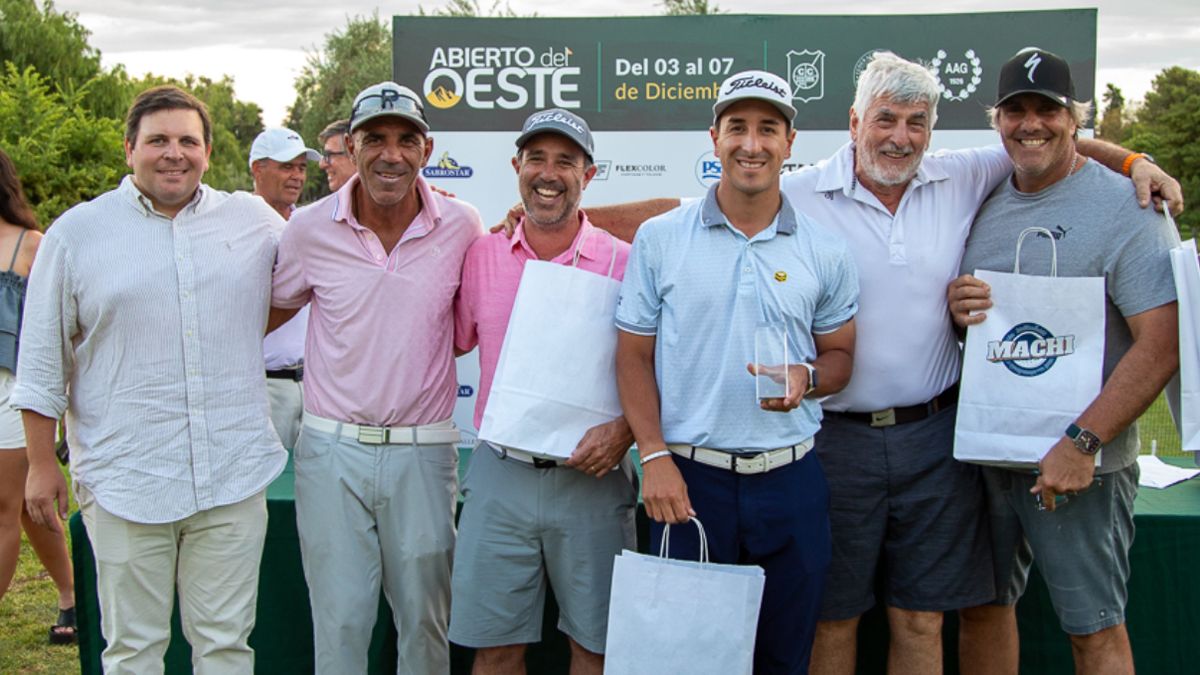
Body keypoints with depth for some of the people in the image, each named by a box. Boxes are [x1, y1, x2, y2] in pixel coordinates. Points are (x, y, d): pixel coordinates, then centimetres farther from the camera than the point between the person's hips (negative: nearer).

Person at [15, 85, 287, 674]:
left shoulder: (254, 220, 8)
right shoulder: (77, 233, 3)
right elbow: (42, 360, 5)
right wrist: (42, 463, 4)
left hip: (234, 476, 2)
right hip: (125, 481, -1)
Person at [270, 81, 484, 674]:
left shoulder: (462, 227, -3)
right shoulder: (309, 229, -3)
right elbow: (270, 311, 13)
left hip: (423, 452, 0)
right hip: (331, 448, 0)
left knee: (425, 622, 12)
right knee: (339, 622, 7)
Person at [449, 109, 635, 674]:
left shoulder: (623, 262, -3)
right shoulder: (481, 255, 5)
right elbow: (453, 341, 19)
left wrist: (624, 430, -16)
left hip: (590, 479, -2)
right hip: (500, 474, 2)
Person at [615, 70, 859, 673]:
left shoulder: (826, 252, 4)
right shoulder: (660, 239, 0)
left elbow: (840, 356, 12)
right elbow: (634, 354, 2)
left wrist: (806, 378, -12)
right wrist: (655, 458, -9)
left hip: (790, 481, 2)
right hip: (688, 477, -1)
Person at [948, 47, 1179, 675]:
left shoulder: (1126, 207, -9)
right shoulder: (983, 204, 10)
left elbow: (1163, 343, -16)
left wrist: (1083, 443, -22)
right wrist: (953, 308, -6)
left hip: (1077, 464, -5)